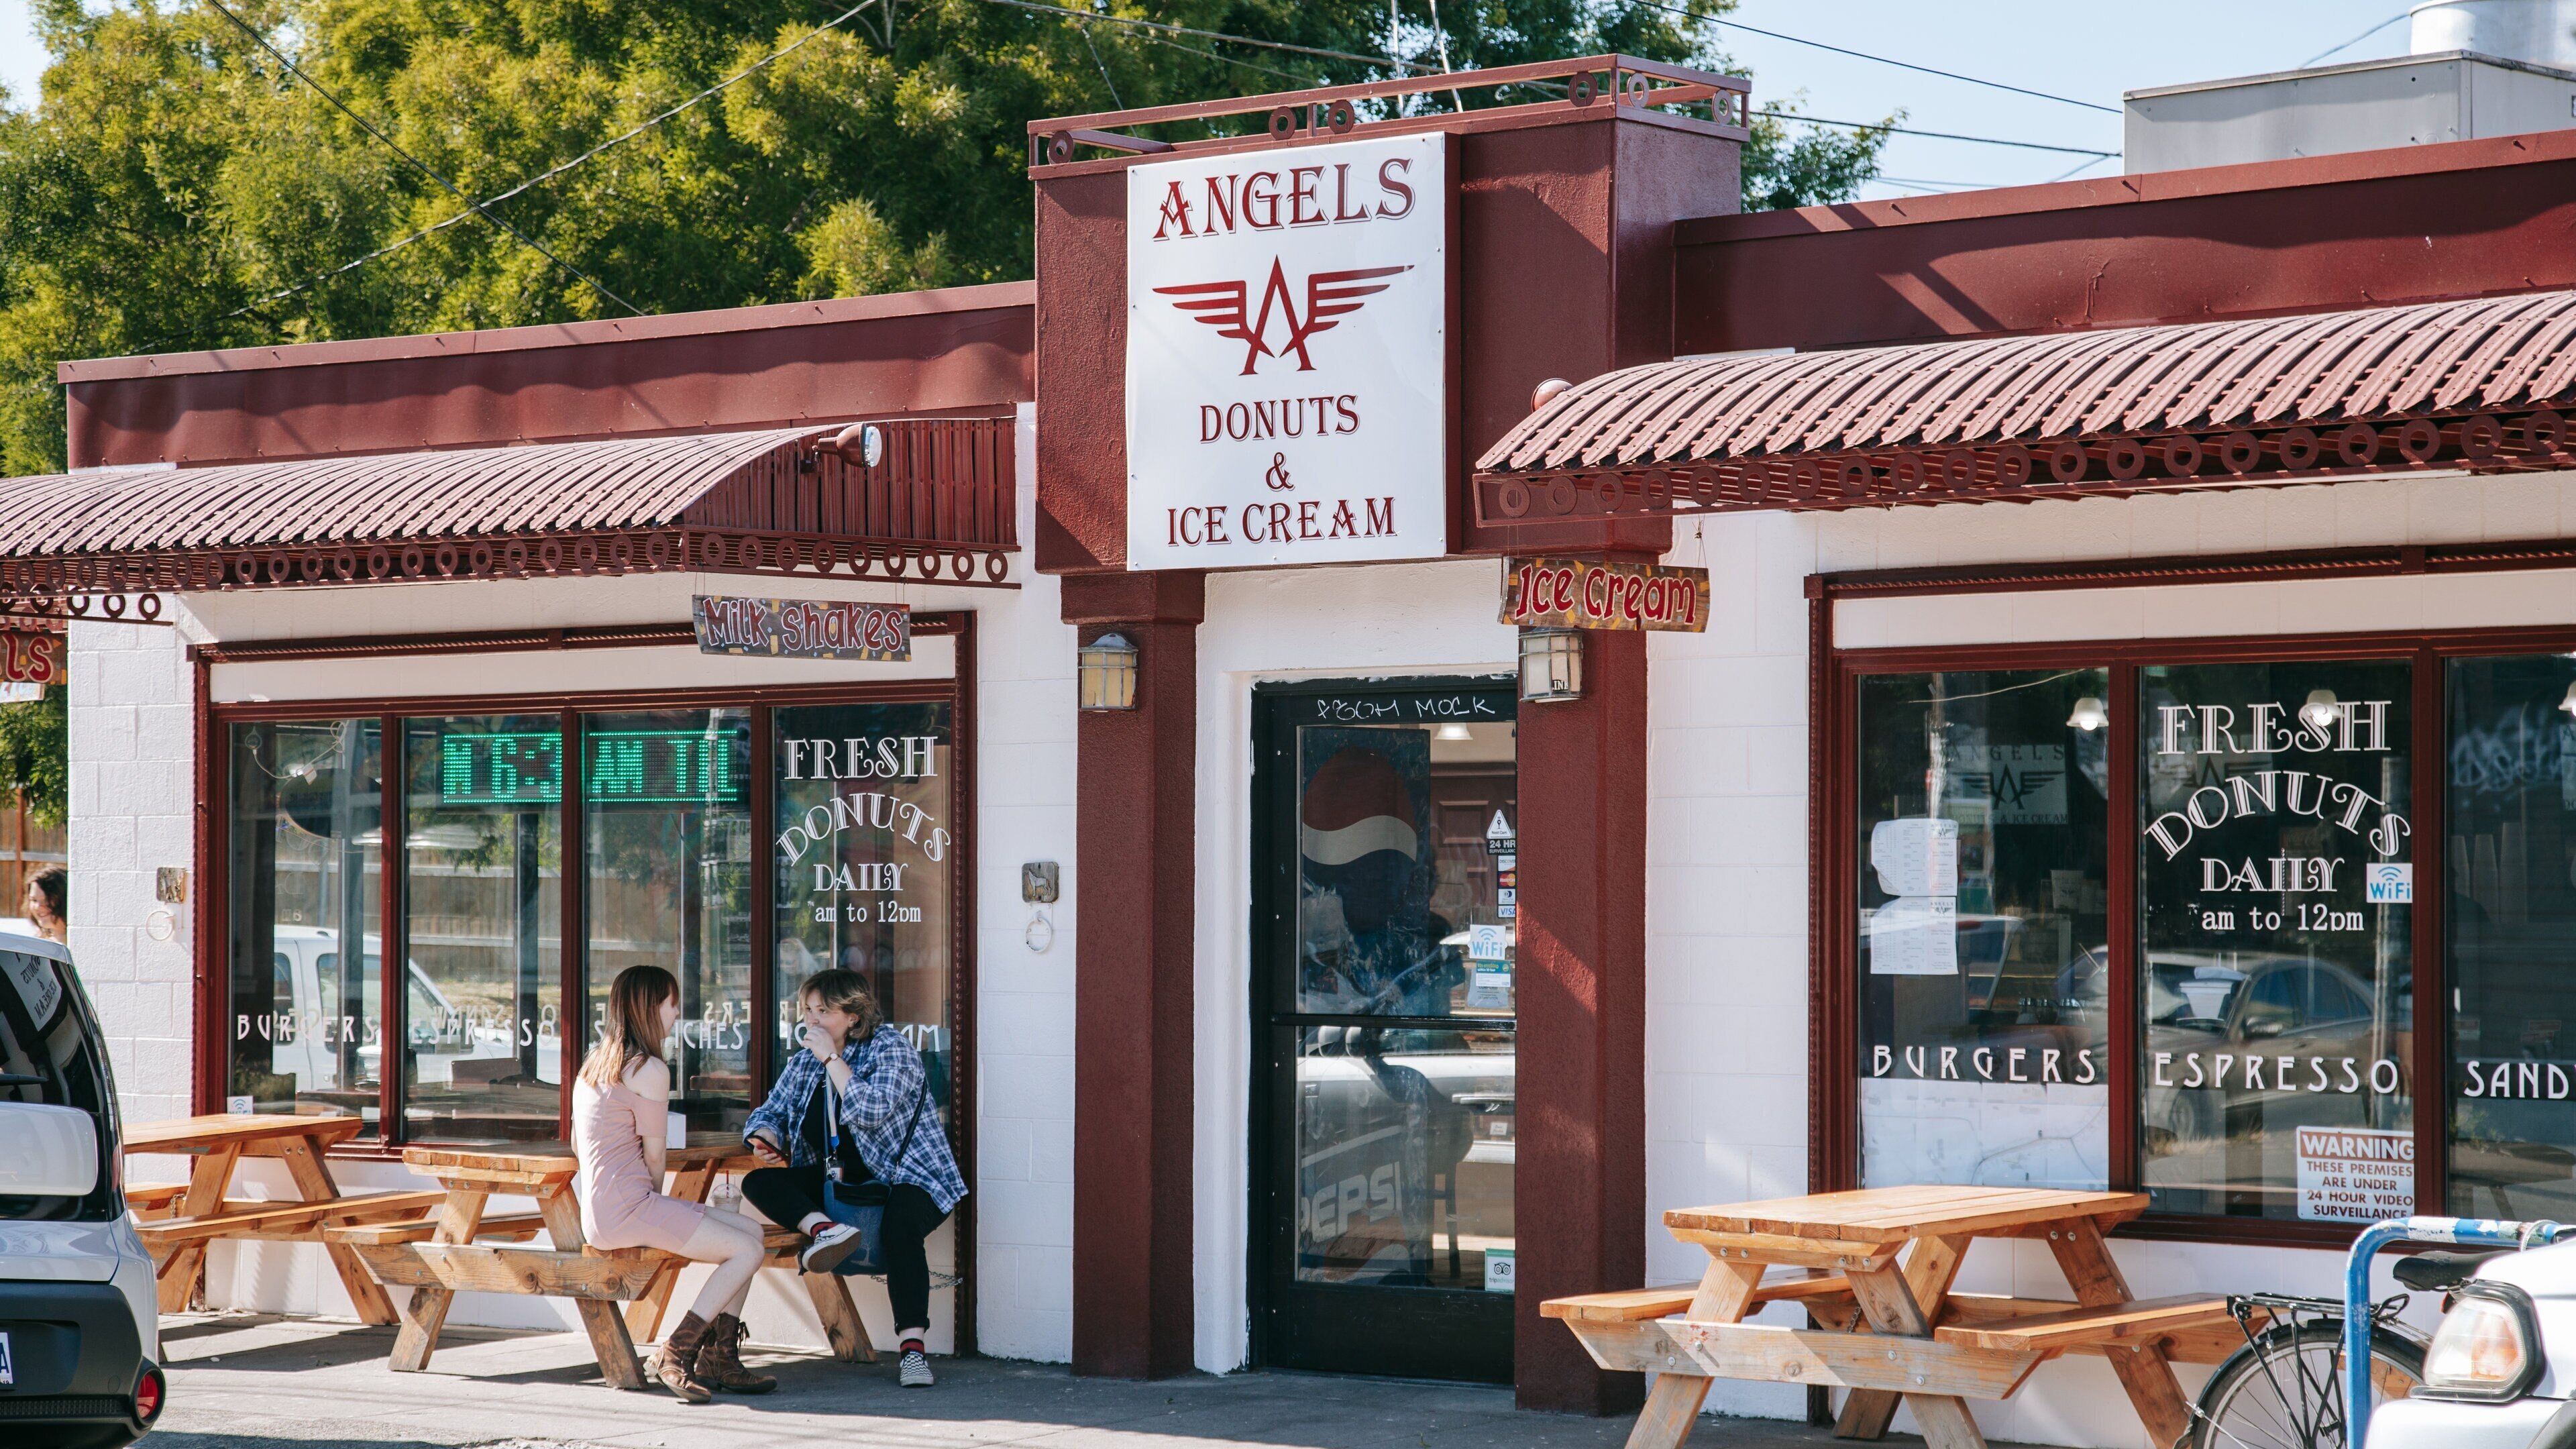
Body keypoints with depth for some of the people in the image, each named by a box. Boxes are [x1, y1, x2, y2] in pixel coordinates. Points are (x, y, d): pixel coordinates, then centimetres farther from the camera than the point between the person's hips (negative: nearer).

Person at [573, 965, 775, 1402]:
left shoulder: (595, 1063, 17)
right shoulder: (649, 1070, -12)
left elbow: (578, 1144, 24)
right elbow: (655, 1154, -8)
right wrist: (656, 1196, 13)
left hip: (601, 1215, 10)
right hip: (629, 1208, -10)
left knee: (750, 1230, 12)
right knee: (748, 1251, -11)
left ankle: (719, 1359, 9)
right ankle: (673, 1356, -8)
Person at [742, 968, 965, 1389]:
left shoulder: (891, 1049, -8)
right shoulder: (804, 1061, 12)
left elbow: (871, 1112, -23)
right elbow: (772, 1111, 18)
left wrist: (832, 1059, -20)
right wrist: (765, 1139, -6)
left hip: (905, 1176, -7)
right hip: (836, 1180, 7)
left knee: (899, 1229, -38)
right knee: (758, 1182, -14)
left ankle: (913, 1348, -39)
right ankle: (823, 1228, -41)